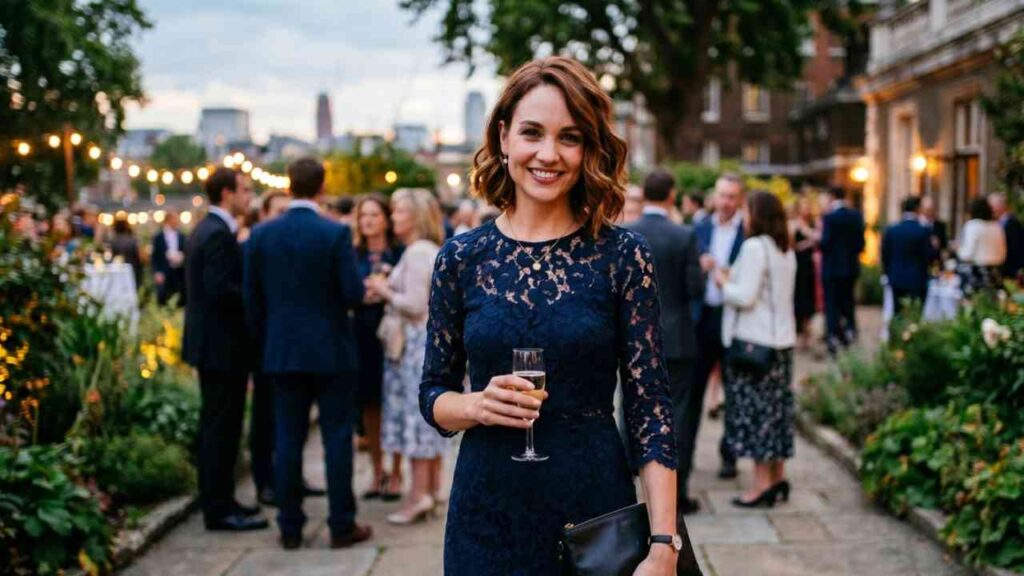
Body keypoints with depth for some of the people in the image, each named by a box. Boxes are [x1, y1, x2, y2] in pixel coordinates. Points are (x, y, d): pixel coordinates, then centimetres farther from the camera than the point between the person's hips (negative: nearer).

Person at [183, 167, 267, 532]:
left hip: (210, 343, 11)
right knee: (222, 426, -5)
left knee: (216, 425, 16)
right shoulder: (219, 235, -17)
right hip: (223, 343, -11)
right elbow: (221, 290, -25)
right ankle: (220, 509, 0)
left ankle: (217, 501, 25)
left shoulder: (204, 230, 14)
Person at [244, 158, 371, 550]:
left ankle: (290, 527, 13)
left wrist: (266, 344, 15)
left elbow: (252, 299, 4)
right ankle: (342, 525, 9)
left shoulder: (261, 235, 0)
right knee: (337, 438, 4)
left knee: (287, 440, 8)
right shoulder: (336, 234, -11)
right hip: (331, 352, -3)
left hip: (283, 353, 3)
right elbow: (354, 294, -14)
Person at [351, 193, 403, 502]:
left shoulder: (399, 253, -1)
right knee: (369, 404, 7)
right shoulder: (353, 255, 8)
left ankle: (395, 474, 11)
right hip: (363, 334, 3)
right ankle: (377, 472, 19)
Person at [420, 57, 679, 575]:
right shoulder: (460, 258, 0)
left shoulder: (624, 256, -6)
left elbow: (650, 406, -7)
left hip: (595, 504, -1)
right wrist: (477, 406, -15)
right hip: (486, 509, 2)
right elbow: (433, 394, 7)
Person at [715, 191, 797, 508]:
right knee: (775, 406, 13)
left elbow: (745, 296, -19)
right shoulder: (786, 251, 14)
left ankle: (762, 483, -1)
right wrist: (733, 281, 17)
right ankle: (778, 477, 18)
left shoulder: (755, 247, -14)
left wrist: (724, 282, -1)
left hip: (754, 340, -9)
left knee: (754, 409, -3)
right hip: (781, 339, 9)